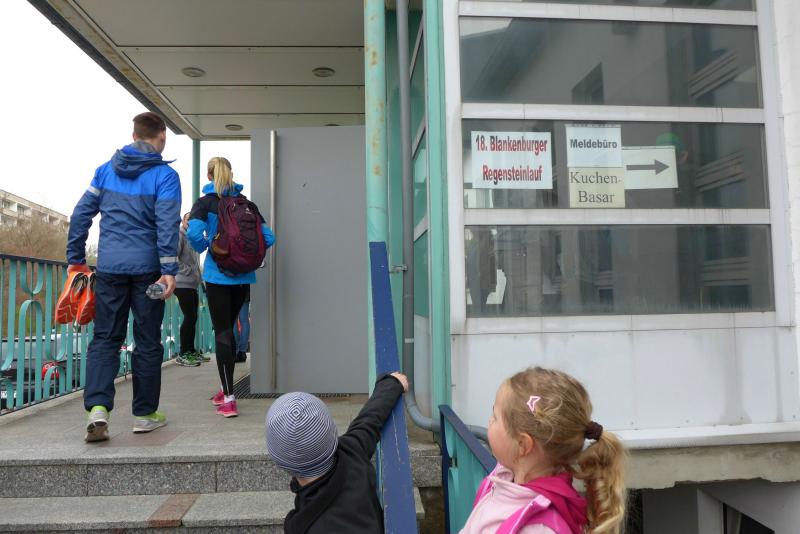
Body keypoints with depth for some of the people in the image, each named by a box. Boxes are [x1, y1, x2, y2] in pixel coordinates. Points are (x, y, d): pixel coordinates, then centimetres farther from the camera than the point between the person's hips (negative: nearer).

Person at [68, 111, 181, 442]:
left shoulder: (106, 170, 9)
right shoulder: (165, 175, -4)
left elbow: (81, 214, 8)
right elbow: (167, 225, -14)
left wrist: (75, 258, 15)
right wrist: (169, 270, -16)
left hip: (109, 267, 3)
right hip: (146, 269, -3)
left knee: (105, 339, 10)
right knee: (147, 342, 7)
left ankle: (97, 407, -5)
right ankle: (145, 414, 16)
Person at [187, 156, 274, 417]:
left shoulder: (205, 203, -2)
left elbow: (194, 232, -19)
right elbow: (268, 237, -1)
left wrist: (204, 248, 1)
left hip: (217, 274, -4)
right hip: (243, 276, 4)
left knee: (222, 332, 1)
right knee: (228, 329, 17)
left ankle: (228, 399, -1)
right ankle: (225, 390, 28)